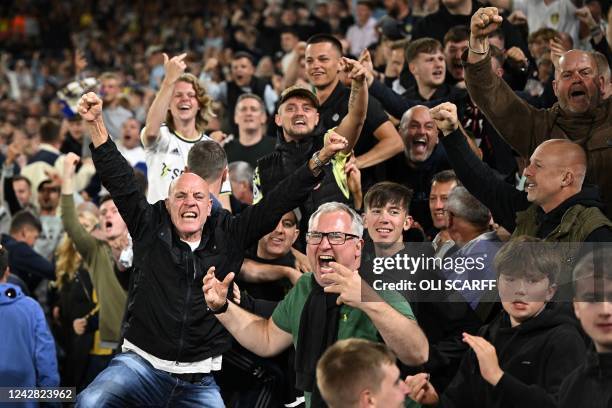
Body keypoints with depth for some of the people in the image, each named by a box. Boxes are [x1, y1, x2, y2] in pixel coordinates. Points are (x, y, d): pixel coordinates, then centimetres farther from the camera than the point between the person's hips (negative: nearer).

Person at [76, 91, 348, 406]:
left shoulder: (228, 235, 6)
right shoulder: (150, 227, 4)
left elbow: (276, 203, 4)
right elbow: (119, 180, -2)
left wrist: (319, 160, -4)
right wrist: (95, 124, -12)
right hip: (142, 363, -2)